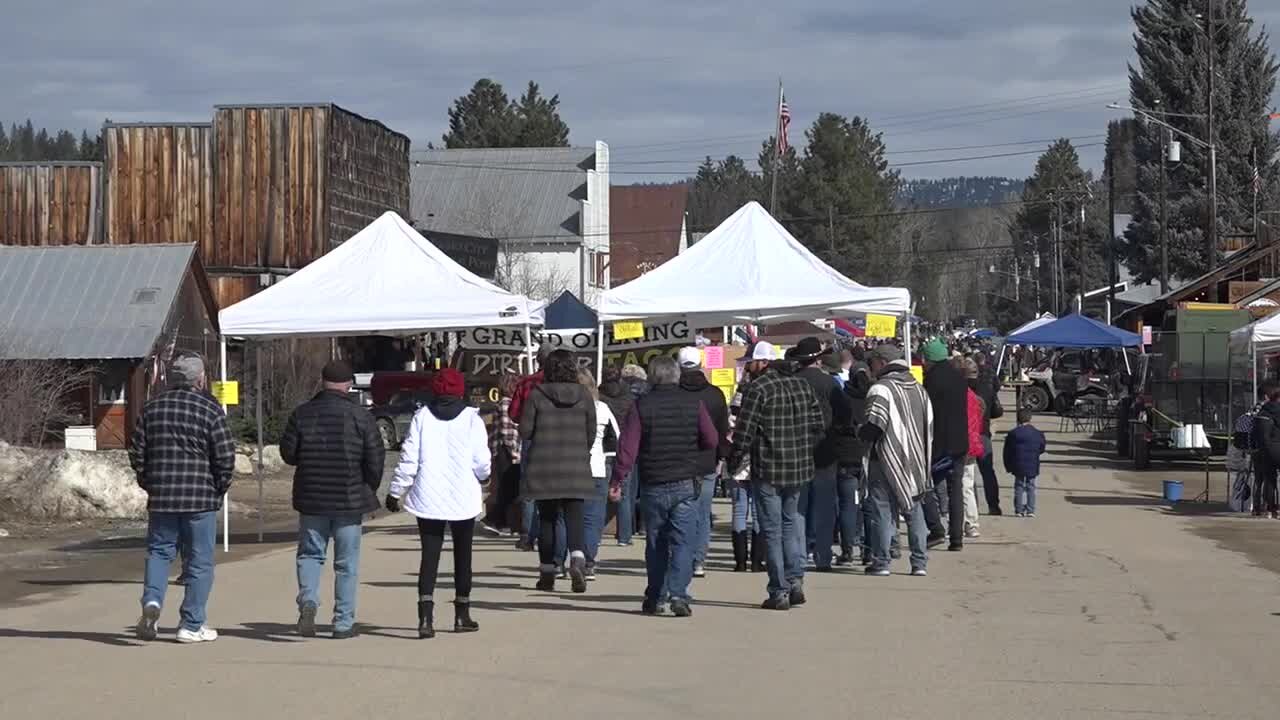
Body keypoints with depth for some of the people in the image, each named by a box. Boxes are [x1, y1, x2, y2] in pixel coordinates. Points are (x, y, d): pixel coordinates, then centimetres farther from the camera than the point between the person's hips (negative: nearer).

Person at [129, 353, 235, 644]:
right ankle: (192, 625, 5)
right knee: (199, 562, 4)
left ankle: (152, 599, -9)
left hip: (160, 498, 3)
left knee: (159, 551, 16)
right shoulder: (209, 409, -6)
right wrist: (220, 489, 5)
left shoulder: (152, 407, 6)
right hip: (200, 499, -3)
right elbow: (226, 456, -9)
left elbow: (137, 453, 7)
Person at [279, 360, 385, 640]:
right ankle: (343, 622, 7)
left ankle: (308, 600, -12)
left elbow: (288, 453, 3)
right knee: (347, 562, 6)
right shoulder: (360, 416, -7)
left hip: (311, 498, 2)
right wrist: (370, 488, 10)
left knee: (310, 553, 13)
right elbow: (375, 457, -7)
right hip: (349, 500, -2)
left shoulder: (302, 414, -1)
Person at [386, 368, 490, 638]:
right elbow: (482, 464, -6)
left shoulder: (422, 417, -2)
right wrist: (482, 475, 17)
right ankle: (462, 615, 22)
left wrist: (396, 491, 5)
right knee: (462, 555, 14)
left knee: (429, 555, 1)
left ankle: (426, 616, -15)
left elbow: (409, 459, -4)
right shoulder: (472, 419, -5)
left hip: (428, 499, 0)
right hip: (463, 499, 0)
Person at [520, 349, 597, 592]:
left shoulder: (537, 395, -6)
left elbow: (525, 431, -5)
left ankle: (547, 573, 13)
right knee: (574, 518, 2)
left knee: (547, 520, 10)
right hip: (576, 467, 1)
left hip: (543, 467, -1)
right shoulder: (584, 396, 0)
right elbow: (591, 433, 4)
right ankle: (577, 560, -23)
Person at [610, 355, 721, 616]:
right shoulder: (693, 403, -1)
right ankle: (679, 594, -16)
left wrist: (617, 480, -4)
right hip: (686, 484, -1)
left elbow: (628, 447, -8)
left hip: (652, 486, 1)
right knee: (683, 542, -1)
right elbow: (712, 441, 1)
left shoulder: (641, 406, -4)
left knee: (656, 545, 12)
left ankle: (654, 598, 15)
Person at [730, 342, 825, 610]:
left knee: (772, 530, 1)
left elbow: (744, 431, -15)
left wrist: (735, 461, -1)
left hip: (767, 470, -6)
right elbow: (819, 426, 10)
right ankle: (795, 580, 10)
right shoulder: (802, 385, 9)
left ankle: (779, 592, 2)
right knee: (791, 522, 19)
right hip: (799, 468, 6)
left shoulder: (757, 388, -12)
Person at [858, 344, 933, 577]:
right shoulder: (919, 389, 12)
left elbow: (874, 425, -22)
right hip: (914, 462, 7)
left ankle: (881, 563, -1)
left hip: (886, 460, -7)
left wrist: (861, 433, -3)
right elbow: (929, 427, 13)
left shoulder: (881, 389, -12)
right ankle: (920, 563, 11)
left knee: (882, 512, -1)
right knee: (915, 511, 11)